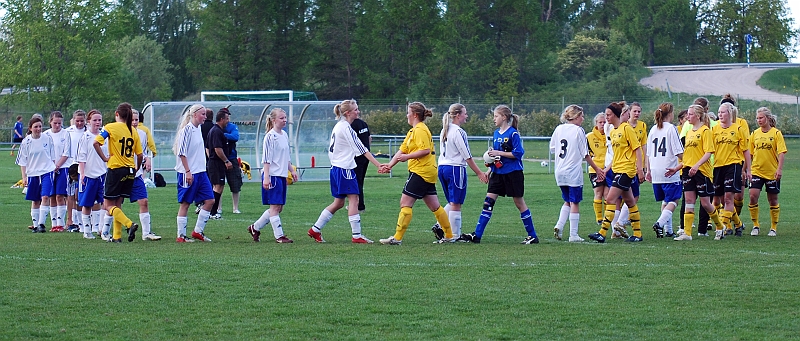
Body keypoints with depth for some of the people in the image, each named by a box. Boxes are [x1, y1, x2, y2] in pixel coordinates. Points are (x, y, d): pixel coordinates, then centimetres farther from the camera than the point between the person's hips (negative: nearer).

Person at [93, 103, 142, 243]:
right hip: (130, 171, 5)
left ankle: (129, 224, -20)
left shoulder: (110, 127, -5)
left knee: (108, 205, 1)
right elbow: (139, 155, 6)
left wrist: (104, 158, -9)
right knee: (117, 204, 14)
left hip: (115, 169, -5)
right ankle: (117, 236, 8)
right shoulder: (133, 131, 7)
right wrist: (136, 169, 20)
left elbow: (96, 142, -19)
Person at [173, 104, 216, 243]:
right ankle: (181, 235, 6)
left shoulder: (198, 129, 13)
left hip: (201, 173, 9)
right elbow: (182, 152, -16)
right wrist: (188, 171, -19)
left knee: (209, 200, 4)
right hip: (188, 173, -9)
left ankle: (198, 231, 13)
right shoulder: (187, 129, -12)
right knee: (185, 203, -1)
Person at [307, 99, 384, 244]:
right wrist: (378, 165, -19)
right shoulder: (346, 128, -15)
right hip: (345, 168, -10)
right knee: (354, 199, -7)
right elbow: (361, 149, -19)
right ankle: (357, 236, -7)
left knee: (339, 202, 14)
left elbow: (330, 150, 20)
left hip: (336, 167, 10)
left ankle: (315, 230, 17)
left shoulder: (338, 126, 15)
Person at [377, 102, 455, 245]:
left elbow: (425, 150, -23)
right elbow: (402, 150, 17)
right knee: (434, 206, 13)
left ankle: (397, 238, -10)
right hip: (427, 173, 11)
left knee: (405, 203, -9)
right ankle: (449, 236, 16)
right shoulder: (412, 131, 19)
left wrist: (407, 157, -20)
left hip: (420, 172, -11)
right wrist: (390, 165, 9)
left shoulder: (420, 130, -13)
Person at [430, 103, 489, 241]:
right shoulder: (459, 132, -13)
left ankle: (439, 226, 5)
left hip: (442, 167, 8)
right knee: (456, 204, -2)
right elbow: (467, 156, -13)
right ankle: (454, 235, 1)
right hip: (456, 168, -8)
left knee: (452, 202, 18)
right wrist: (479, 173, -6)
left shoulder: (445, 131, 12)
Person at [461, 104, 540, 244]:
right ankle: (477, 235, -2)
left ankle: (532, 236, 11)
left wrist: (499, 153, -19)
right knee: (488, 201, 0)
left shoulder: (513, 133, -12)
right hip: (498, 173, 7)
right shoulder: (496, 134, 11)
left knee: (519, 203, 1)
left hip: (513, 174, -7)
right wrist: (489, 169, 12)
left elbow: (518, 153, -17)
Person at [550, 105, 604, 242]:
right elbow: (585, 155, -9)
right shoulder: (578, 131, -10)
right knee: (574, 203, 1)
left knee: (568, 201, 20)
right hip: (574, 172, -6)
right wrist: (597, 169, 0)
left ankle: (559, 226, 1)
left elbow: (552, 149, 13)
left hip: (560, 172, 6)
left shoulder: (558, 129, 6)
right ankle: (573, 235, 1)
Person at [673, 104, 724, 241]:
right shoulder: (689, 132, 15)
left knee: (705, 203, 1)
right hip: (688, 171, 7)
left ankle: (720, 227, 22)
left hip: (702, 171, -7)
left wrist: (696, 165, -26)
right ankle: (687, 233, -4)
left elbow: (708, 152, -15)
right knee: (689, 200, -1)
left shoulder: (705, 131, -8)